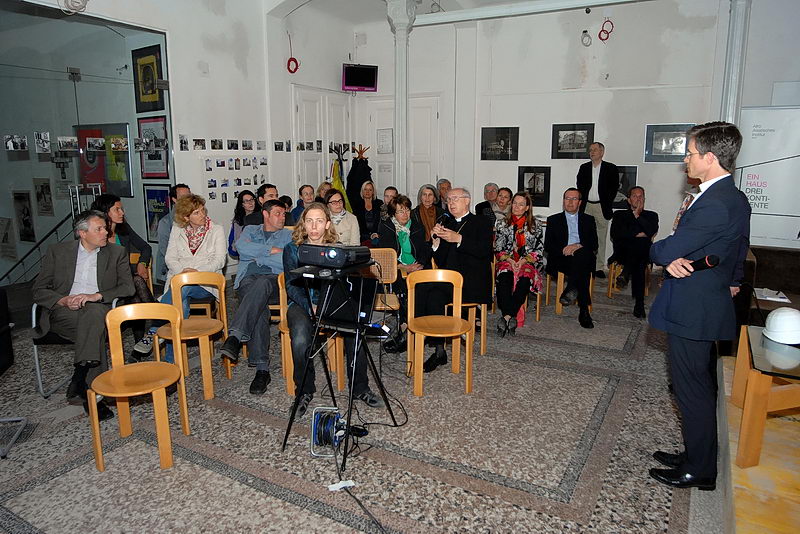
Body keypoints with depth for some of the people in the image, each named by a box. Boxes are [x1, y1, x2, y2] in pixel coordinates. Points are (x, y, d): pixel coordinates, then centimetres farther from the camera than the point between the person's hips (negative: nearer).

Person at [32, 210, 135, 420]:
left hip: (99, 309, 1)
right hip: (64, 311, 0)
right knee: (95, 331, -34)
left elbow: (128, 287, 1)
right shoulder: (57, 251, 13)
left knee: (94, 312, -37)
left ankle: (79, 382, -36)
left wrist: (96, 296, -16)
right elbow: (39, 290, 9)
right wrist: (64, 300, -13)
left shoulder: (116, 253, 13)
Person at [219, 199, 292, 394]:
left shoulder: (288, 236, 22)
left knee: (261, 284, -39)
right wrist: (272, 250, 1)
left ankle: (235, 336, -49)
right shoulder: (250, 230, 27)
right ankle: (262, 368, -37)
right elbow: (242, 247, 2)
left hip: (274, 280, 0)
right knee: (259, 306, -33)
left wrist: (258, 257, 2)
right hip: (248, 279, 1)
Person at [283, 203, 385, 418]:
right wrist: (311, 307, -19)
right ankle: (304, 392, -8)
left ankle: (360, 388, -7)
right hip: (301, 303, -1)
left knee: (355, 333, -27)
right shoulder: (292, 249, 4)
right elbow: (291, 285, -2)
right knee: (301, 339, -32)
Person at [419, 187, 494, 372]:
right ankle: (439, 351, -23)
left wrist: (459, 239, -19)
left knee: (425, 286, -27)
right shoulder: (446, 224, 23)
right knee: (435, 297, -29)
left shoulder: (481, 223, 9)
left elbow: (484, 251, -10)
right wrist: (436, 241, -1)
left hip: (473, 282, -4)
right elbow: (440, 263, 16)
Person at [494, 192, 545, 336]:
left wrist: (523, 261, -10)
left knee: (525, 280, -36)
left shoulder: (534, 226, 13)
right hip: (506, 261, 1)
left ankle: (506, 317, -35)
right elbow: (498, 249, 8)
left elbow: (539, 250, 7)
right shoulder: (503, 224, 15)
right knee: (504, 277, -35)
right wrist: (509, 260, -10)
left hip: (528, 263, 0)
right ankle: (511, 318, -41)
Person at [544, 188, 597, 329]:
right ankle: (584, 311, -38)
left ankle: (571, 289, -41)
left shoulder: (588, 219, 22)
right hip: (561, 260, 0)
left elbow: (594, 244, 8)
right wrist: (563, 249, -12)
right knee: (583, 272, -35)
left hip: (583, 258, 1)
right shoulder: (553, 220, 21)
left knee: (582, 253, -38)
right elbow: (547, 246, 8)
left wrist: (578, 246, -13)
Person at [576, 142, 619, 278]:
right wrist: (582, 201, 4)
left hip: (602, 207, -2)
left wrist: (607, 203, -2)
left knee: (601, 238, 1)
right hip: (586, 206, 2)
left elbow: (614, 188, 3)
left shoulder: (611, 168, 3)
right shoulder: (584, 168, 11)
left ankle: (599, 267, 5)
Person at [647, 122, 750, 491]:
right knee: (697, 386, 20)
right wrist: (673, 259, -5)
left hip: (693, 310, -10)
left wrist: (662, 253, -1)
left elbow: (664, 252, -21)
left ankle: (700, 471, 20)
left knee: (692, 388, 4)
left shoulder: (714, 205, -24)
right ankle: (696, 455, 35)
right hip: (706, 304, 10)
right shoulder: (731, 198, 10)